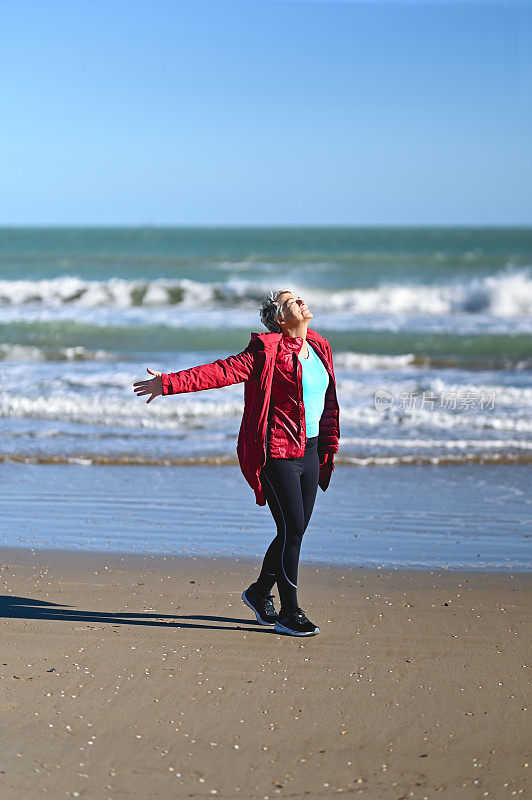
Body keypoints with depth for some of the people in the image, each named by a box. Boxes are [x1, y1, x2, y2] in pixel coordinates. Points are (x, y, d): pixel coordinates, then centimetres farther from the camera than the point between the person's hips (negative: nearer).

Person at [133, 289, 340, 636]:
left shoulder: (319, 347, 12)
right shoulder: (268, 351, -11)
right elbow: (221, 371, -15)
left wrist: (328, 449, 20)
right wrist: (169, 383, -21)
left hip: (310, 451, 7)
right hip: (277, 453, -7)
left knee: (294, 532, 10)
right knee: (292, 530, -8)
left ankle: (260, 592, 31)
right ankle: (290, 612, 2)